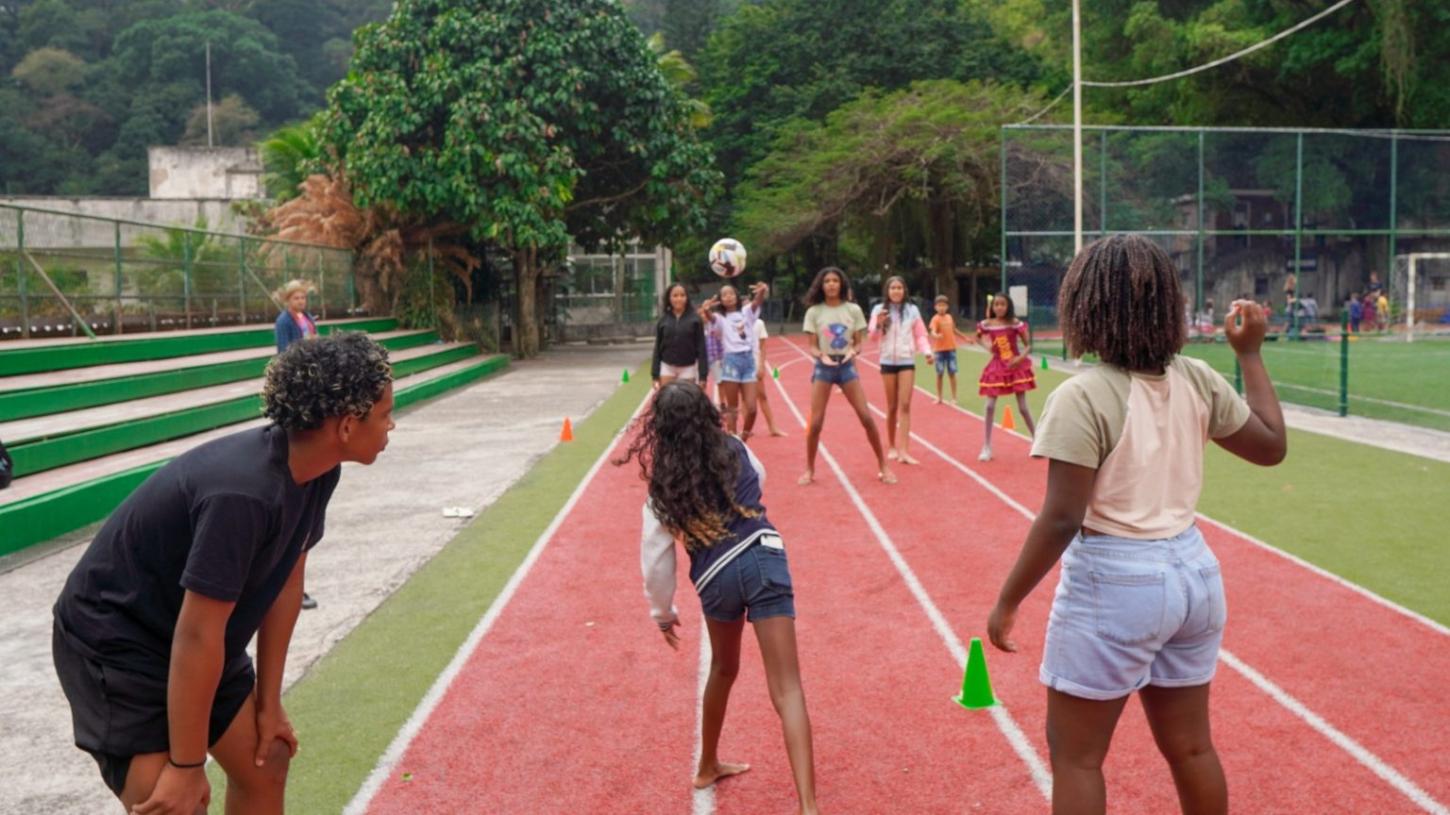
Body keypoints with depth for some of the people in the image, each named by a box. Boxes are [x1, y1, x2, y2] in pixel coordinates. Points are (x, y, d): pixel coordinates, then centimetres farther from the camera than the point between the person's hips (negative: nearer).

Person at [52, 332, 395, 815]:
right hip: (114, 641, -8)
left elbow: (287, 583, 0)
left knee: (266, 763, 12)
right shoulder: (244, 493, -35)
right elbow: (196, 635, -30)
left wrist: (268, 704, 4)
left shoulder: (317, 470, -9)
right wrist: (186, 766, -22)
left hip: (198, 644, 9)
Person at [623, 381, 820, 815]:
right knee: (787, 689, -6)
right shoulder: (736, 450, 9)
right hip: (763, 559, -1)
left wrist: (662, 611, 22)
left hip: (715, 578, 1)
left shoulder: (663, 485, 6)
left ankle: (708, 767, 48)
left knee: (723, 669, 29)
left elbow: (655, 555, 7)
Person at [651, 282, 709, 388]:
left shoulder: (694, 319, -5)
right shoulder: (663, 320, 0)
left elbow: (701, 347, -5)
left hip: (688, 368, -1)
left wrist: (703, 375, -10)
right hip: (667, 367, 1)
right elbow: (657, 348, 4)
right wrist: (655, 375, 0)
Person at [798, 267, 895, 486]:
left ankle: (882, 466, 11)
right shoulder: (814, 312, -2)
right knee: (815, 422, -4)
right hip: (823, 367, -1)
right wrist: (822, 356, -22)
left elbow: (859, 342, 3)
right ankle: (809, 470, 12)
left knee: (867, 417, -3)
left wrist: (853, 351, -19)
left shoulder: (853, 310, 0)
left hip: (847, 365, 1)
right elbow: (812, 346, -1)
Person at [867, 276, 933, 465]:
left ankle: (903, 451, -14)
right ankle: (891, 446, 22)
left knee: (905, 405, -9)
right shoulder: (879, 309, 1)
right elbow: (873, 335, -1)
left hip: (907, 362, 0)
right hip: (888, 362, 0)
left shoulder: (912, 310, 3)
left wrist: (926, 351, -9)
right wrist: (879, 325, -21)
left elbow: (920, 334, 7)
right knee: (892, 407, 7)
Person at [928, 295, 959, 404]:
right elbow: (932, 332, -28)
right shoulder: (935, 319, -12)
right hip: (939, 350, -4)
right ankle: (939, 397, 16)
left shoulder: (949, 317, 4)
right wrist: (936, 336, -51)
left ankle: (954, 398, 10)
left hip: (951, 348, 4)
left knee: (952, 373, 4)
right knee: (939, 374, 5)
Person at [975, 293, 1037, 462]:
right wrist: (987, 345, -3)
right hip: (997, 367, 2)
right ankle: (986, 447, 5)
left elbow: (1028, 346, -4)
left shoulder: (1015, 323, -9)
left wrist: (1021, 357, -22)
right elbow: (978, 338, 18)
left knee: (1023, 407, 3)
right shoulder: (986, 324, -4)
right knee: (990, 406, -3)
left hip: (1015, 366, -2)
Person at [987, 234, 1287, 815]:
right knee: (1190, 748, 21)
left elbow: (1062, 518, -22)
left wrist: (1007, 601, -12)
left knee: (1075, 756, 8)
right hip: (1193, 572, 7)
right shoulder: (1197, 381, 0)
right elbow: (1271, 444, 13)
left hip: (1114, 582, -7)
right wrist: (1251, 354, 17)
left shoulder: (1083, 397, -19)